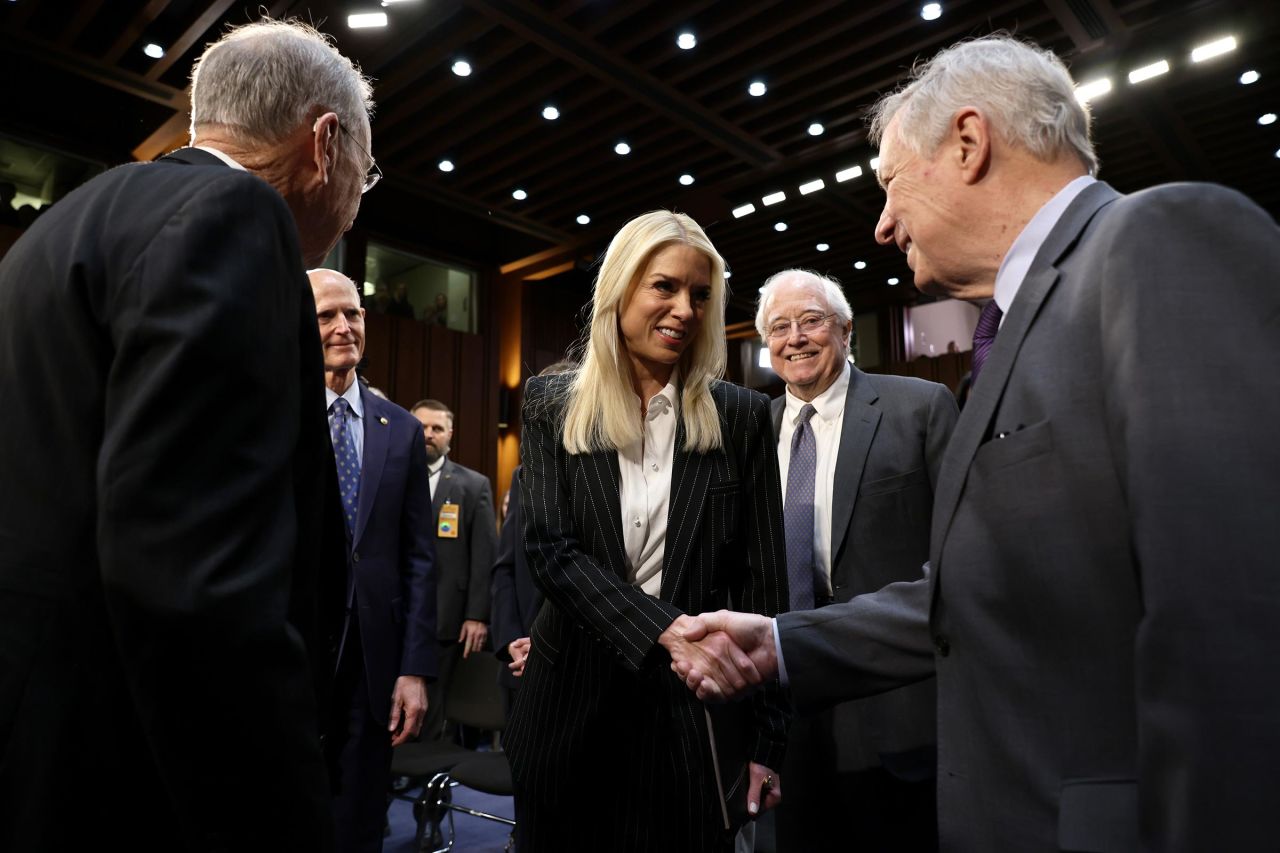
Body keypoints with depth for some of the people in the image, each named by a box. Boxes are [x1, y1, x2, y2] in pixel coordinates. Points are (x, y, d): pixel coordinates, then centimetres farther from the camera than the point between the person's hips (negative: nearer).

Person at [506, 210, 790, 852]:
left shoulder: (740, 416, -1)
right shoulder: (552, 406, 1)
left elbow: (763, 583, -1)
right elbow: (549, 548, -9)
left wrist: (767, 740, -4)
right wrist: (663, 629, -23)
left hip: (697, 707, 0)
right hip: (574, 702, 1)